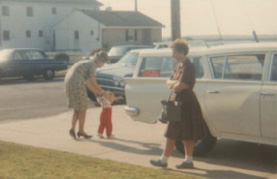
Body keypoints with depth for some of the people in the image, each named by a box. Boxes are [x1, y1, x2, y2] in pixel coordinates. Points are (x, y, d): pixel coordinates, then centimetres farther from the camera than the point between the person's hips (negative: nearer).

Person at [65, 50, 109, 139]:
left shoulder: (87, 63, 24)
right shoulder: (93, 65, -5)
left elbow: (87, 82, 26)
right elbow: (93, 83, -12)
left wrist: (95, 92, 26)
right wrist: (102, 91, 2)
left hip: (68, 81, 9)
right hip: (77, 83, -9)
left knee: (77, 108, 18)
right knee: (82, 109, 5)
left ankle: (72, 129, 6)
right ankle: (81, 131, 14)